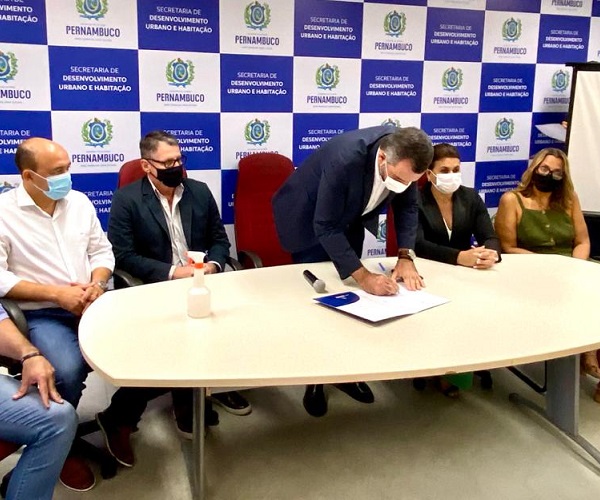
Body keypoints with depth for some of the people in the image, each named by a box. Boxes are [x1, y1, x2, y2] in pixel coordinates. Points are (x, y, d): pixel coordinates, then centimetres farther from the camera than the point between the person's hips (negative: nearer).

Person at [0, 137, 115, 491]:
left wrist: (98, 283, -7)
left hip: (93, 303, 5)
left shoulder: (79, 201, 8)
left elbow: (102, 250, 13)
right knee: (67, 371, -31)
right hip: (42, 315, -4)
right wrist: (56, 293, -16)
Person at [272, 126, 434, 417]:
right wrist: (363, 276, -41)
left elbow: (406, 205, -7)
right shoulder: (344, 159, -41)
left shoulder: (404, 158, -23)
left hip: (350, 218, 6)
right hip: (310, 219, -5)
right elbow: (325, 227, -35)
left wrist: (405, 256, -20)